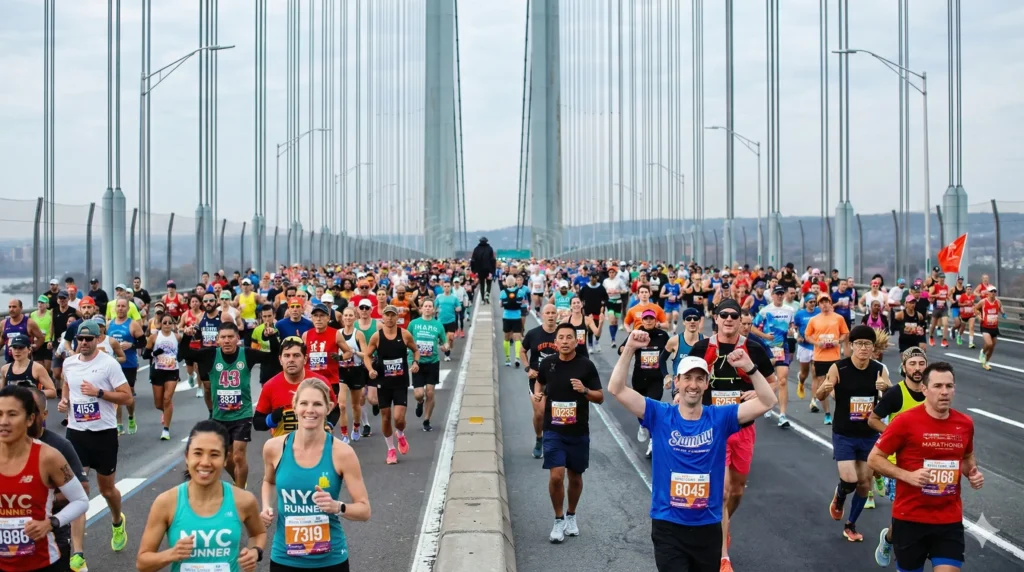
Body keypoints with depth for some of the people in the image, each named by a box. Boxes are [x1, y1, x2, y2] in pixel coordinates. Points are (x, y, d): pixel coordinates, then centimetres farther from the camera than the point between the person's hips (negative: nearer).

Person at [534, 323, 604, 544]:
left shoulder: (586, 365, -7)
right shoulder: (548, 363, -1)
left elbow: (600, 397, -3)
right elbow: (539, 381, 21)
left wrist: (585, 390, -21)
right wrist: (537, 393, 1)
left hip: (578, 432, 0)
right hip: (553, 430, 0)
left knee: (575, 476, 12)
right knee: (556, 475, -11)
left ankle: (571, 516, 35)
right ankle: (559, 520, 8)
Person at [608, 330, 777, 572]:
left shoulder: (720, 418, -2)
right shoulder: (660, 416, -5)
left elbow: (767, 402, -8)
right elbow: (617, 389, -11)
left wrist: (749, 367, -21)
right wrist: (629, 349, -22)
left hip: (708, 527, 2)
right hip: (668, 527, -2)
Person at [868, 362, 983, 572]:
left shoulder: (965, 423, 1)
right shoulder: (905, 421, -13)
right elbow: (874, 458, -8)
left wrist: (973, 472, 0)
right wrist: (908, 476, -21)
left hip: (950, 519, 3)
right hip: (910, 517, -3)